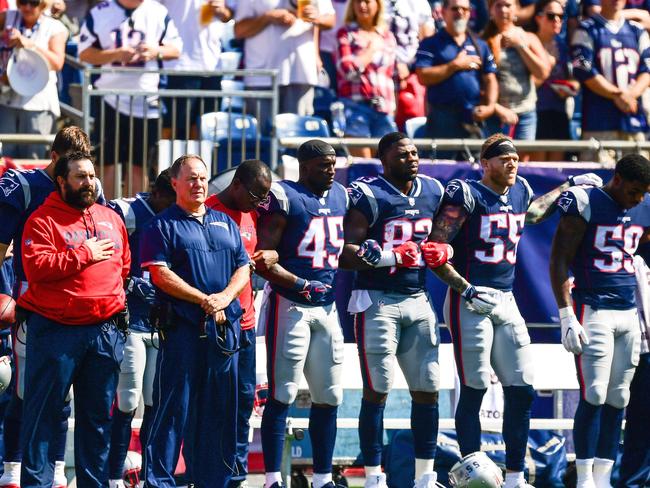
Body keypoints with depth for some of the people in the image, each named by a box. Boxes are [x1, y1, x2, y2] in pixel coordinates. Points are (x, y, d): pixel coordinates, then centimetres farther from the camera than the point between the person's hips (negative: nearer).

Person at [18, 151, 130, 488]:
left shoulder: (111, 219, 15)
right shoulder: (43, 220, -4)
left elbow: (124, 265, 25)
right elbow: (36, 268, -17)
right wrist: (84, 255, -14)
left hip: (105, 331, 5)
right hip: (56, 330, -5)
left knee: (98, 416, 10)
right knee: (43, 412, -3)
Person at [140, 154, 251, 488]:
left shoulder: (225, 223, 19)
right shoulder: (163, 226, 2)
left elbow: (243, 268, 14)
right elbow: (161, 275, -9)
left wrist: (225, 297, -6)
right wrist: (203, 300, -14)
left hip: (225, 325, 5)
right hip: (182, 326, -5)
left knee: (220, 407, 7)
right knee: (175, 404, -7)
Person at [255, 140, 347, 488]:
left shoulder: (340, 196, 12)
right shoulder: (285, 198, -10)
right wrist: (302, 285, -19)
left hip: (326, 307, 7)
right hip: (289, 305, -7)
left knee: (328, 396, 10)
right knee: (282, 395, -6)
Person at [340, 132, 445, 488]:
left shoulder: (433, 192, 11)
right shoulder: (369, 195, -10)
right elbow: (346, 254, -14)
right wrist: (390, 256, -25)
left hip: (418, 300, 7)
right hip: (377, 301, -7)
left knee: (428, 390, 7)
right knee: (377, 392, -5)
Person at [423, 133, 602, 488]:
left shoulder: (520, 192, 12)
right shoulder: (467, 195, -10)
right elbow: (434, 250, -13)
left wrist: (569, 185, 38)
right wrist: (467, 289, -17)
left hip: (505, 300, 7)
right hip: (470, 302, -7)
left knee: (521, 392, 4)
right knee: (474, 389, -4)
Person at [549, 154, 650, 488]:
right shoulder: (585, 204, -8)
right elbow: (559, 261, -8)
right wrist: (566, 316, -14)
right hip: (593, 309, -6)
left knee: (617, 400, 4)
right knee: (594, 396, -10)